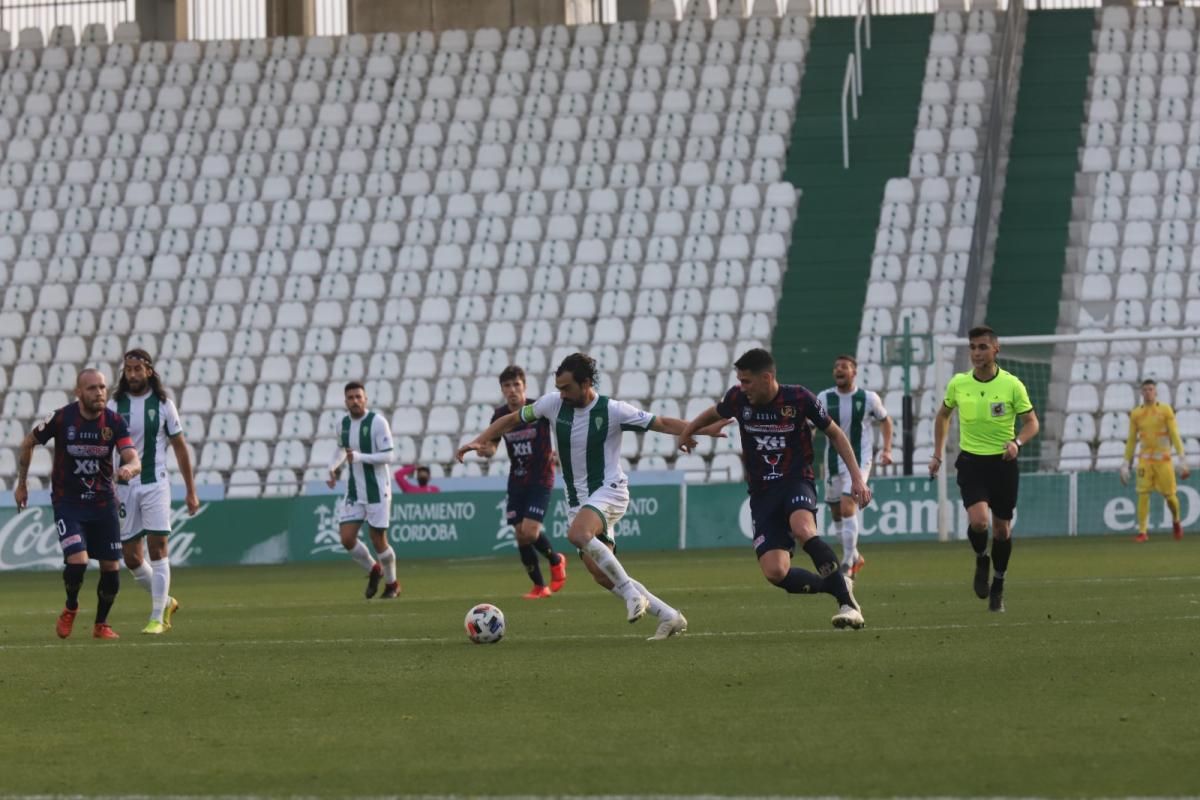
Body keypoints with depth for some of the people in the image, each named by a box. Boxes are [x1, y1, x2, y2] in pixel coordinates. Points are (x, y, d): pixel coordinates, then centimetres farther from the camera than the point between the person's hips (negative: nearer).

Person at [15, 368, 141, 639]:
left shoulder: (114, 422, -7)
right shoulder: (61, 419, -14)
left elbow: (134, 460, -14)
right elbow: (28, 444, 3)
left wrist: (129, 468, -39)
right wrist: (21, 484, 8)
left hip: (103, 502, 3)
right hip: (67, 502, -3)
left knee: (111, 568, 1)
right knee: (77, 561, -20)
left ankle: (101, 624, 25)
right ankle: (70, 608, 12)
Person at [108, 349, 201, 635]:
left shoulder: (163, 404, 0)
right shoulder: (115, 405, 2)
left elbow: (180, 447, 6)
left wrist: (190, 491, 5)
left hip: (155, 484, -2)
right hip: (125, 486, 2)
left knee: (157, 548, -9)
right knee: (131, 557, 2)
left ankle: (157, 617, -5)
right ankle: (165, 601, 24)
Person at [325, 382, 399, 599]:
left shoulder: (377, 422, -13)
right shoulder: (344, 423, 5)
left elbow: (387, 456, -16)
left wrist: (359, 457, -27)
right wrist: (333, 468, 9)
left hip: (377, 491, -5)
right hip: (354, 491, 5)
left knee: (378, 540, -1)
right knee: (347, 538, -5)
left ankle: (392, 584, 22)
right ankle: (373, 570, 22)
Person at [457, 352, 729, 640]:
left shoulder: (613, 411, -12)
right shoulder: (553, 403, -1)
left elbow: (662, 423, -8)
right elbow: (511, 420, 11)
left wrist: (705, 430, -18)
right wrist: (480, 441, -1)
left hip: (609, 490, -6)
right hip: (577, 498, 6)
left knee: (577, 534, -36)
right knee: (602, 575, -2)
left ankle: (631, 593, -23)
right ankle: (668, 616, 7)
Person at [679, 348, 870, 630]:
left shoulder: (799, 399, -11)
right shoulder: (738, 399, -2)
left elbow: (835, 434, 2)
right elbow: (715, 413, 23)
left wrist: (857, 477, -2)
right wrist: (688, 431, 37)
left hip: (797, 481, -4)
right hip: (762, 493, 4)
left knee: (802, 530, -38)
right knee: (775, 572, -17)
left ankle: (847, 602, -28)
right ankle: (837, 586, 6)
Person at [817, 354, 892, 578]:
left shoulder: (869, 398, -3)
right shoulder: (824, 399, 0)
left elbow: (885, 420, 13)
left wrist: (887, 450, 4)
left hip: (859, 461, -3)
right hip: (833, 462, 3)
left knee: (847, 507, -19)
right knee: (836, 513, 11)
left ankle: (847, 564, -12)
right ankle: (855, 556, 33)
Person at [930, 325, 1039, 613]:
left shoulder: (1012, 385, -8)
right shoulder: (958, 383, -2)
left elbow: (1032, 422, -3)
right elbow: (943, 415, 16)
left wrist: (1017, 442, -23)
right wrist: (937, 454, 12)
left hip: (1003, 462, 0)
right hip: (971, 461, 0)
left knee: (1002, 528, 6)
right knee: (978, 520, -21)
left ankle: (998, 586, 26)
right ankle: (981, 559, 11)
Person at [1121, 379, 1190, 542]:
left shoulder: (1166, 410, 0)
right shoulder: (1136, 414, 6)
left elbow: (1175, 435, -2)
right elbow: (1131, 440, 11)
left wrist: (1182, 459, -10)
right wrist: (1126, 464, 8)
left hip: (1164, 459, -1)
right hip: (1145, 460, 1)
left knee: (1169, 495, 1)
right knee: (1143, 494, -11)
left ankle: (1176, 520, 31)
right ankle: (1142, 531, -9)